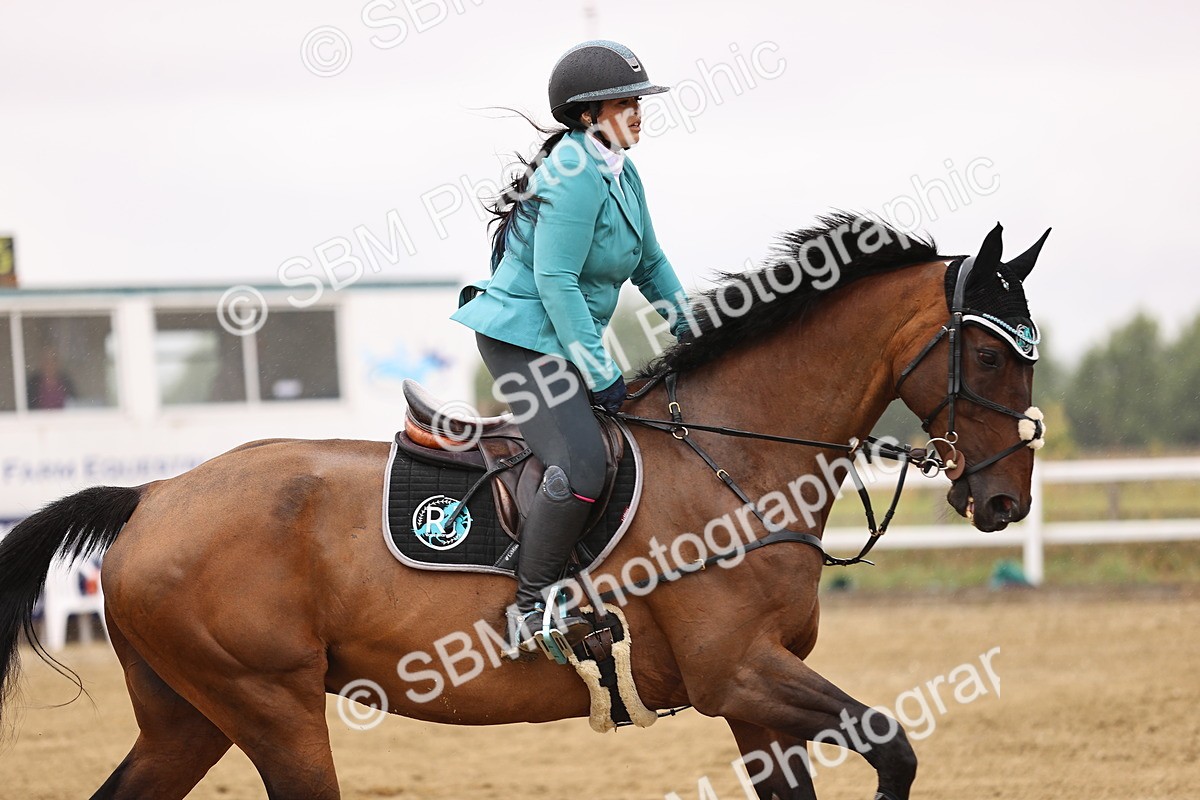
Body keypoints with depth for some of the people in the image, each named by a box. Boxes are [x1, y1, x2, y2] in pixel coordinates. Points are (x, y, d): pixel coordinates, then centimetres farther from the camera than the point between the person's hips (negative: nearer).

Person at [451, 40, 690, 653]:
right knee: (581, 467, -25)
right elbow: (555, 280, -23)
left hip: (566, 342, 11)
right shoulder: (578, 172, -20)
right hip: (523, 339, -11)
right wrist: (601, 374, -21)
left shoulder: (620, 174, 10)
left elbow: (650, 265, 21)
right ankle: (531, 604, -17)